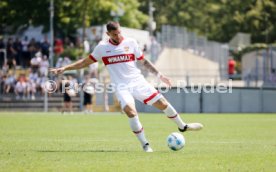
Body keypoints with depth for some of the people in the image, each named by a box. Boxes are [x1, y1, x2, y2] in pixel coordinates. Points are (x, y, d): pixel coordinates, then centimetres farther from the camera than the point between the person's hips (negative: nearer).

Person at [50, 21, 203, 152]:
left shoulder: (131, 42, 1)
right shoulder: (102, 47, 1)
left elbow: (144, 61, 11)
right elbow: (86, 62, 10)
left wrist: (159, 75, 6)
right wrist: (64, 68, 4)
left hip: (138, 82, 2)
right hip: (122, 86, -1)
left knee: (162, 103, -3)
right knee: (131, 112, -26)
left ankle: (182, 126, 23)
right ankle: (145, 145, -13)